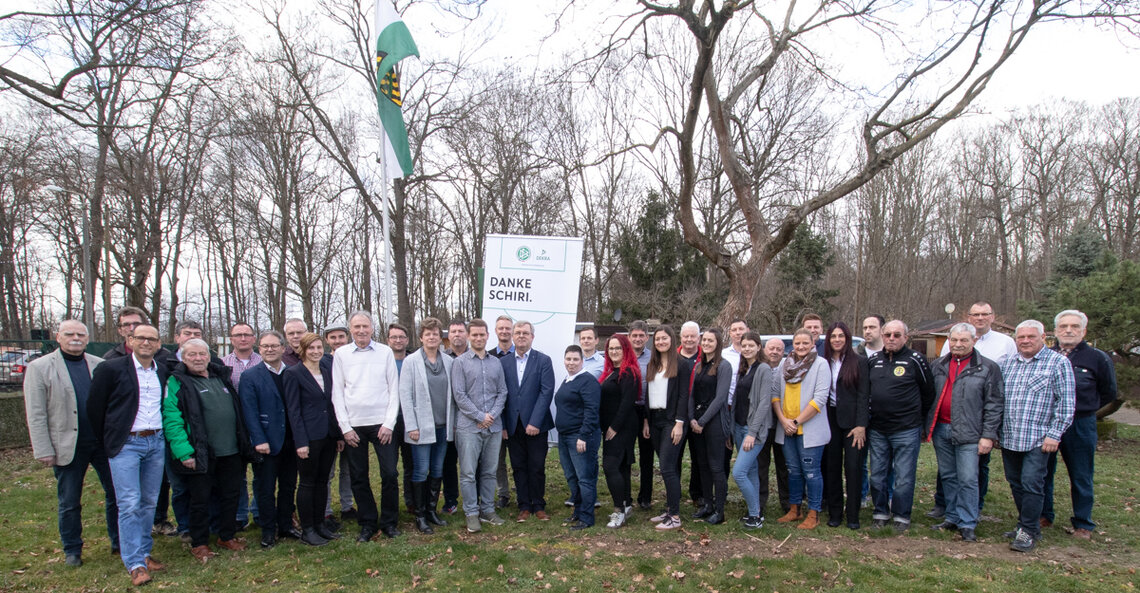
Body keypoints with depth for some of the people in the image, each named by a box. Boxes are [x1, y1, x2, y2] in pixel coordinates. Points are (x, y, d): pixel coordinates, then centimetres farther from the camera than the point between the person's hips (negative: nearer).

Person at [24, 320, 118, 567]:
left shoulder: (102, 366, 5)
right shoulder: (39, 367, -2)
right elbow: (36, 414, -5)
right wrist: (43, 450, -9)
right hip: (68, 447, -2)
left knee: (116, 494, 8)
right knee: (69, 503, 11)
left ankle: (119, 542, 22)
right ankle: (72, 550, 27)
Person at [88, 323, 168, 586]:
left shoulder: (163, 372, 8)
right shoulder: (110, 369, -5)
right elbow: (95, 408, 0)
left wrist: (162, 436, 10)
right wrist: (106, 444, 2)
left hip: (156, 443, 4)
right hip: (126, 444, -4)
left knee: (149, 502, 10)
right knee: (129, 505, -6)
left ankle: (144, 553, 22)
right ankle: (135, 564, -1)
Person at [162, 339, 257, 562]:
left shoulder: (221, 376, 12)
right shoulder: (176, 382, -7)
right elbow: (171, 420, -14)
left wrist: (244, 443, 14)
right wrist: (183, 451, -21)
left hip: (231, 452, 6)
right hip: (200, 454, -6)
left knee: (231, 495, 13)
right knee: (200, 499, 5)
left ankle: (227, 536, 29)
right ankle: (199, 544, 21)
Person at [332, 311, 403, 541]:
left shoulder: (385, 352, 2)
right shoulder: (341, 354, 3)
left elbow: (394, 390, 2)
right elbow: (337, 393, 3)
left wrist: (389, 424, -5)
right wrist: (345, 427, -3)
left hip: (381, 423, -1)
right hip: (353, 425, 1)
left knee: (389, 474, -1)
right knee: (358, 478, 7)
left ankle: (388, 522, 15)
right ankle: (367, 524, 21)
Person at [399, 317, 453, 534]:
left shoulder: (448, 361, 5)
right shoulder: (411, 361, -5)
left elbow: (452, 393, 9)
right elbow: (405, 395, -6)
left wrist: (452, 422, 5)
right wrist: (411, 426, -11)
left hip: (443, 426, 4)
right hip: (421, 426, -4)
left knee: (437, 471, 11)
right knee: (421, 471, 0)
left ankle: (432, 510, 24)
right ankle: (420, 516, 12)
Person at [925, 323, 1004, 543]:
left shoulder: (988, 368, -3)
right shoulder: (938, 365, 10)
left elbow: (994, 404, -5)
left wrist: (988, 435, -9)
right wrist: (927, 425, 10)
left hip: (968, 433, -5)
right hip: (941, 430, 5)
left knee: (967, 480, -3)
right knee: (948, 477, 13)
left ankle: (967, 524, 8)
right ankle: (953, 518, 24)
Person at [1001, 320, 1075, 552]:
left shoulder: (1058, 362, -4)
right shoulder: (1007, 364, 12)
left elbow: (1066, 402, -7)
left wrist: (1054, 434, -12)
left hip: (1038, 439, -5)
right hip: (1009, 438, 6)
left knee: (1031, 484, -7)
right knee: (1016, 484, 13)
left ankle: (1028, 533, 3)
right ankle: (1026, 525, 26)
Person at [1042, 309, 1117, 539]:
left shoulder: (1097, 358, -2)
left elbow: (1108, 394, 8)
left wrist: (1082, 409, 4)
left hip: (1081, 425, -2)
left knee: (1081, 478, 7)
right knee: (1043, 473, 11)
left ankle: (1083, 524, 21)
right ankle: (1044, 516, 25)